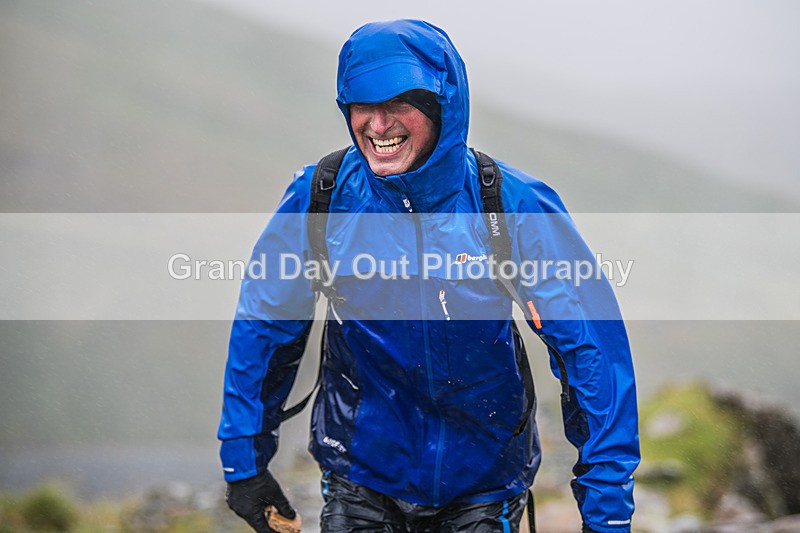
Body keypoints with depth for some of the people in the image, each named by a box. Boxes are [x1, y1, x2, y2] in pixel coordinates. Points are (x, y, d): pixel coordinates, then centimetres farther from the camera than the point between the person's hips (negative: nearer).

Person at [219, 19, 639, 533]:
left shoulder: (516, 205, -17)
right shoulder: (320, 197, -11)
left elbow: (592, 349, -14)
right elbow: (263, 329, 1)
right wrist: (244, 462, 2)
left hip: (484, 485, -1)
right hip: (359, 479, 1)